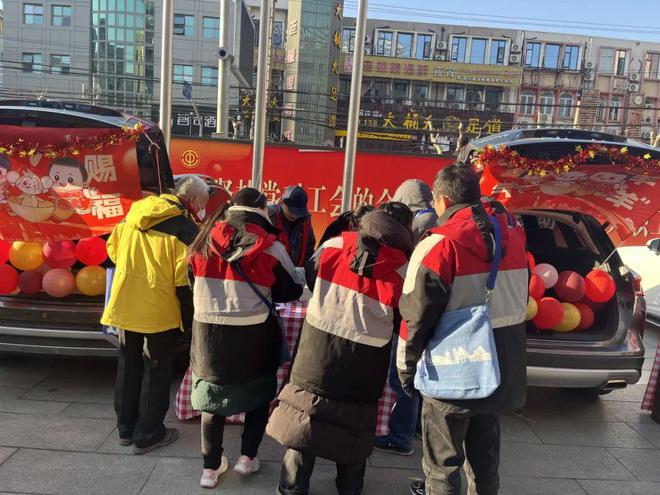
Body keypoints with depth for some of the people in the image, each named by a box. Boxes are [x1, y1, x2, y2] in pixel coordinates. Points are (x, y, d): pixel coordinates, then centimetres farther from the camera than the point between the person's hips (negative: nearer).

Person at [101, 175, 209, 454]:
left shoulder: (135, 212, 4)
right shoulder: (186, 228, -15)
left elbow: (113, 248, 16)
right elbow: (185, 280, -17)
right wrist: (189, 319, -6)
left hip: (124, 306, 6)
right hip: (160, 313, -6)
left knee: (129, 367, 19)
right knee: (156, 372, 10)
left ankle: (126, 428, 34)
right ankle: (148, 435, 22)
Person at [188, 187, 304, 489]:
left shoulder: (204, 242, 1)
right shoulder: (269, 247, -11)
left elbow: (194, 283, 13)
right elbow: (293, 290, -1)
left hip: (208, 331, 3)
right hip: (253, 335, -3)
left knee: (213, 397, 16)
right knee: (259, 395, 19)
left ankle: (211, 467, 25)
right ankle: (248, 457, 27)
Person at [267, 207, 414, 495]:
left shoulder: (332, 246, -6)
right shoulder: (402, 271, -11)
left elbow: (309, 279, 11)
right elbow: (404, 322, -1)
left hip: (317, 351, 1)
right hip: (362, 365, -1)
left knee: (304, 421, 16)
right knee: (354, 427, 18)